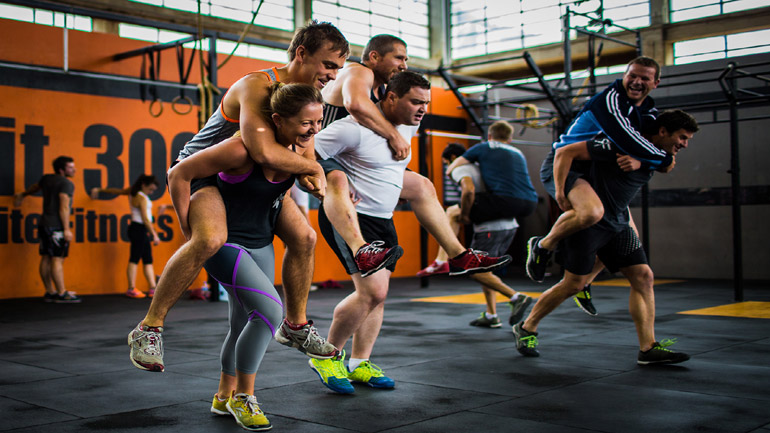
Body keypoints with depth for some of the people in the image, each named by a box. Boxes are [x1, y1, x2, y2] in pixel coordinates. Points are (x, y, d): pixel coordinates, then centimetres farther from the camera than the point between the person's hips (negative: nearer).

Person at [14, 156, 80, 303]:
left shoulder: (47, 179, 14)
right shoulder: (66, 183, -11)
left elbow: (35, 187, 35)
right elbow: (64, 207, -19)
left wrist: (22, 195, 54)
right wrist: (67, 229, -20)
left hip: (44, 224, 9)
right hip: (56, 226, -9)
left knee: (46, 259, 8)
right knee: (57, 260, -9)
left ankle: (50, 292, 12)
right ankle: (62, 294, -9)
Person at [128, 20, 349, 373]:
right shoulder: (257, 86, -29)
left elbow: (304, 148, 8)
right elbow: (264, 151, -44)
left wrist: (307, 173, -17)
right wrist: (313, 168, -28)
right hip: (201, 170, -8)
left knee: (304, 237, 3)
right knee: (210, 239, -35)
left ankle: (295, 326, 21)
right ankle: (149, 328, -20)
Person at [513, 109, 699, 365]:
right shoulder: (621, 145, -19)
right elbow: (565, 152, -18)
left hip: (617, 224, 8)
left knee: (643, 276, -2)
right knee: (574, 283, -5)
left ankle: (648, 348, 1)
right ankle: (526, 328, 14)